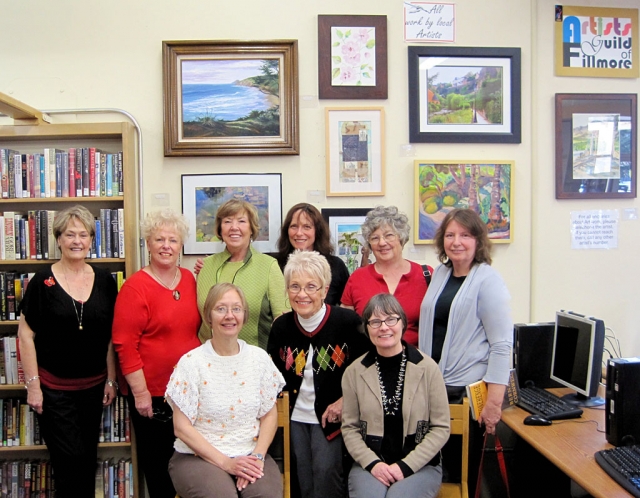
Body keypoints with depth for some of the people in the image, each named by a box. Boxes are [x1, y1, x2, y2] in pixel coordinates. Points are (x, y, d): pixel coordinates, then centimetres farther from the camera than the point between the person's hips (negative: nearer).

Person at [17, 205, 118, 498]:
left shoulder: (105, 281, 1)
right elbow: (25, 334, -6)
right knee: (71, 461, -1)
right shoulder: (43, 281, -7)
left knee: (88, 459, 14)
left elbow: (111, 335, 6)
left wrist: (111, 379, 4)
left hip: (93, 386, 3)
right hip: (54, 388, -3)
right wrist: (33, 384, -9)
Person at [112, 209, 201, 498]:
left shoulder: (190, 280, 3)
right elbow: (125, 345, -14)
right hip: (152, 394, -5)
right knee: (158, 463, 12)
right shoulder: (135, 287, -12)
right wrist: (140, 392, -15)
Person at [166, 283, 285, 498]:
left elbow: (269, 415, 7)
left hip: (250, 456, 3)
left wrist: (258, 457, -9)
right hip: (198, 457, -2)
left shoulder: (259, 358, 3)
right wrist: (226, 463, -13)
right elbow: (182, 427, -7)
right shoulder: (191, 362, -7)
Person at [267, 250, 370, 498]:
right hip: (296, 416, 4)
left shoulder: (348, 321, -16)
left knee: (325, 473, -9)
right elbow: (276, 373, 10)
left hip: (330, 416, -4)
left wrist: (344, 401, -16)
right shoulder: (281, 326, -2)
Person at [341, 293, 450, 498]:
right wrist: (372, 463, -11)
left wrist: (405, 466, -10)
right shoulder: (354, 372, 1)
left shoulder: (427, 367, -4)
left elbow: (441, 428, -2)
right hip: (369, 465, 1)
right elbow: (349, 427, 3)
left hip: (420, 465, -1)